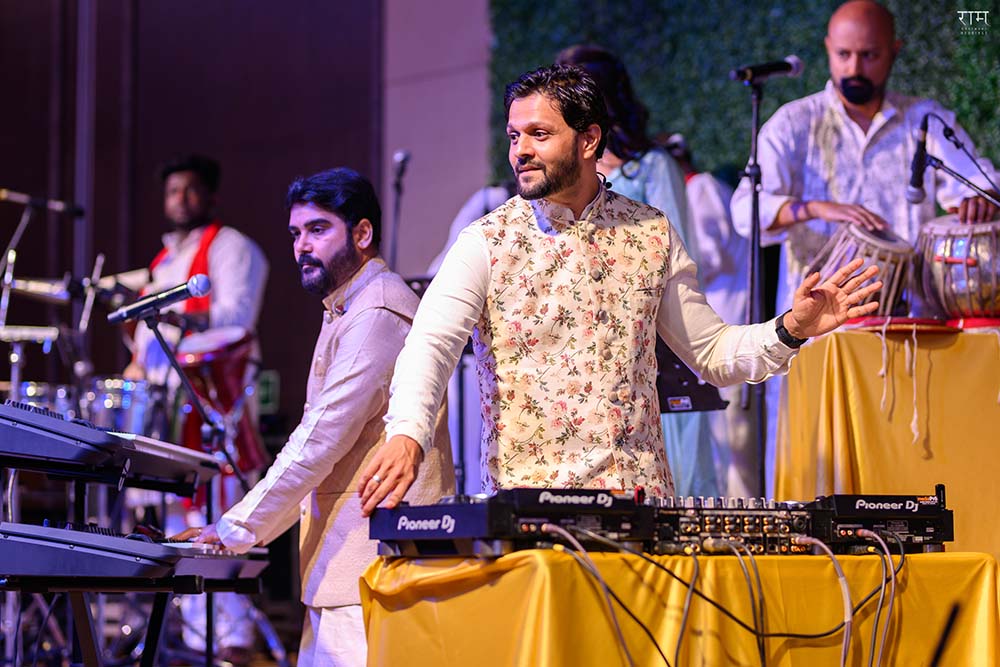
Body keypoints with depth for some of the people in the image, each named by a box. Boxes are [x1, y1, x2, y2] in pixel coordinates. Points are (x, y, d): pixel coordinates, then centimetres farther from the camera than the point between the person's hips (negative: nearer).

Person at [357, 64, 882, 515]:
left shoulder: (651, 235, 11)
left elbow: (712, 353, 19)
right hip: (525, 500, -2)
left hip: (640, 493, 2)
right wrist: (407, 433, -33)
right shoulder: (486, 243, 2)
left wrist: (790, 330, 0)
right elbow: (431, 341, -14)